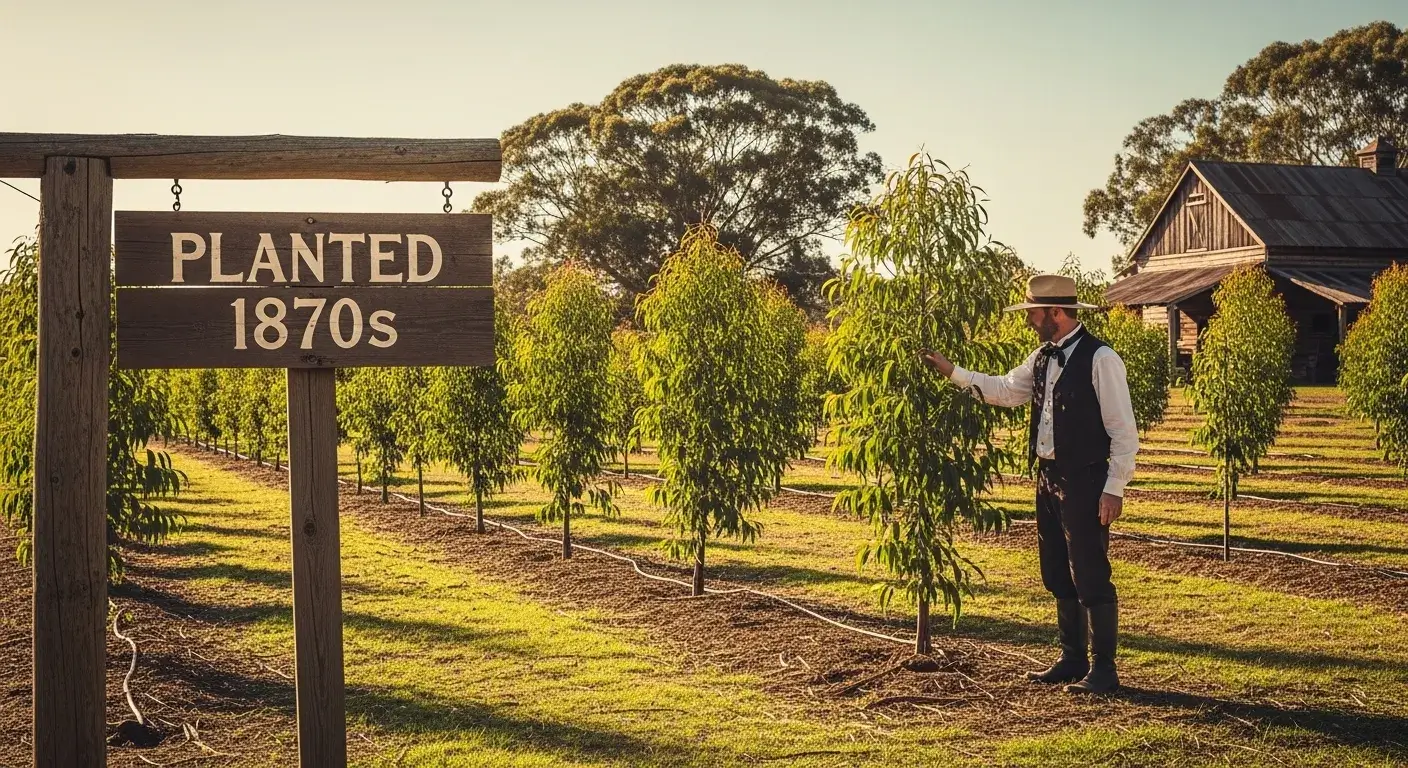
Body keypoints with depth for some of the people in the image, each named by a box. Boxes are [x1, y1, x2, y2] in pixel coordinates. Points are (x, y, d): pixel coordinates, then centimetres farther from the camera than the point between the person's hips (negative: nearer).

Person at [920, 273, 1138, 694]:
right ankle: (1072, 661, 26)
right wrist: (952, 371, 18)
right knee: (1058, 576, 15)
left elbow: (1123, 431, -13)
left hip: (1085, 482, -8)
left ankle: (1103, 669, 8)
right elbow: (1005, 390, 22)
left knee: (1090, 577, -3)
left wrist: (1114, 489, -15)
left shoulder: (1100, 359, -14)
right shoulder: (1042, 358, 9)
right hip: (1048, 478, 8)